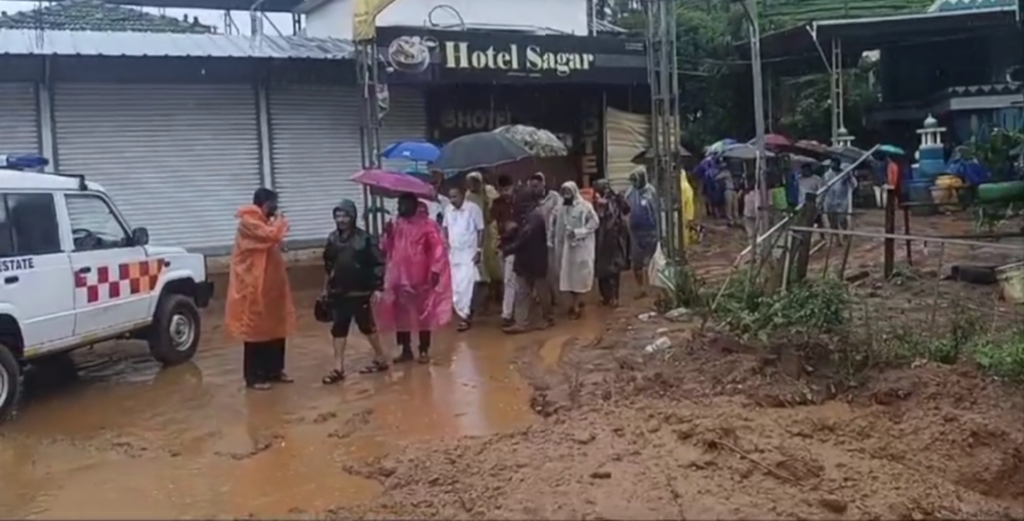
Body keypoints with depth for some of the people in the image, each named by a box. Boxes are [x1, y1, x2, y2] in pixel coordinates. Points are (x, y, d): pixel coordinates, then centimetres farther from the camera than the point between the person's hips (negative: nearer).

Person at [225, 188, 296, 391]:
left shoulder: (263, 222, 18)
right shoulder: (248, 222, -13)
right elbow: (272, 235, -23)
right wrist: (279, 222, -9)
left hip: (271, 286, 10)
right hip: (254, 288, -10)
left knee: (276, 330, 13)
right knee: (256, 332, -4)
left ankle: (274, 371, 23)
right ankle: (254, 377, 2)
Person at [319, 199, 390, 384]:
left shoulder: (364, 238, -11)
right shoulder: (333, 239, 5)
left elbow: (378, 264, -9)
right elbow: (328, 266, 15)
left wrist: (377, 288, -13)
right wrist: (326, 288, 17)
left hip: (360, 292, -5)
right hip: (338, 292, 5)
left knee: (367, 326, 7)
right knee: (338, 329, 3)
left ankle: (381, 359, 25)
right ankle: (338, 368, 8)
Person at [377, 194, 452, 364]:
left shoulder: (427, 224, -8)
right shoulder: (396, 225, 10)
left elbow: (437, 248, -13)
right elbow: (387, 250, 7)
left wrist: (435, 270, -20)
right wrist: (388, 235, -11)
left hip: (422, 279, -5)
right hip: (400, 278, 5)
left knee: (424, 314, 6)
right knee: (401, 314, 9)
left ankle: (424, 350, 16)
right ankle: (406, 350, 21)